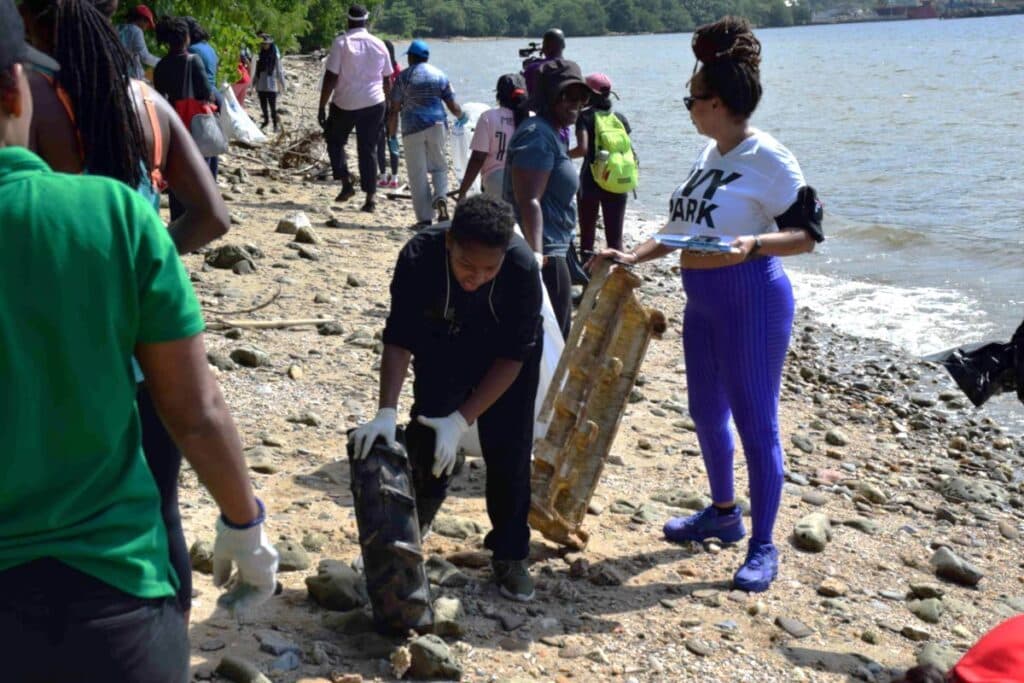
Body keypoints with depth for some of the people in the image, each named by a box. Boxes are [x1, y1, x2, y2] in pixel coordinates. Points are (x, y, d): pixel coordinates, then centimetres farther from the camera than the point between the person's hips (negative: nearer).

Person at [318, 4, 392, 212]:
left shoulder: (341, 42, -8)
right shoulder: (379, 44, 5)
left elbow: (330, 78, -12)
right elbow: (387, 80, 10)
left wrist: (322, 107, -7)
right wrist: (386, 103, 24)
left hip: (345, 103, -3)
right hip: (374, 103, 3)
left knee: (335, 141, 19)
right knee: (368, 150, 8)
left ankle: (346, 183, 5)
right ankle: (370, 198, 4)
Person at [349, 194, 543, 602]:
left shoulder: (522, 267, -37)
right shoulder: (419, 257, -34)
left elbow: (512, 356, -30)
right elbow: (399, 339, -29)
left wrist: (462, 420, -35)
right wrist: (386, 412, -40)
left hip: (504, 356, -1)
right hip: (441, 350, 1)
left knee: (508, 453, -5)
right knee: (426, 441, -1)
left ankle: (510, 555, 12)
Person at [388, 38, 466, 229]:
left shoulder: (403, 77, 1)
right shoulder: (440, 75, 8)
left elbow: (394, 109, -3)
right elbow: (453, 105, 6)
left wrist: (391, 134, 4)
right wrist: (461, 117, 27)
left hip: (413, 129, -2)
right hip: (438, 126, 2)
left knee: (418, 175, 3)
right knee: (439, 167, 17)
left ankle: (424, 218, 2)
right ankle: (441, 198, -11)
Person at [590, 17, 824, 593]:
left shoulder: (769, 159, -15)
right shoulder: (711, 155, 10)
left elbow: (807, 233, -14)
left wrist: (751, 245, -30)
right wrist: (634, 256, 12)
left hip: (752, 298, -9)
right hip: (704, 299, 9)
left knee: (755, 421, -1)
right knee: (707, 413, 18)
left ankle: (763, 546, 12)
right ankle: (723, 514, 37)